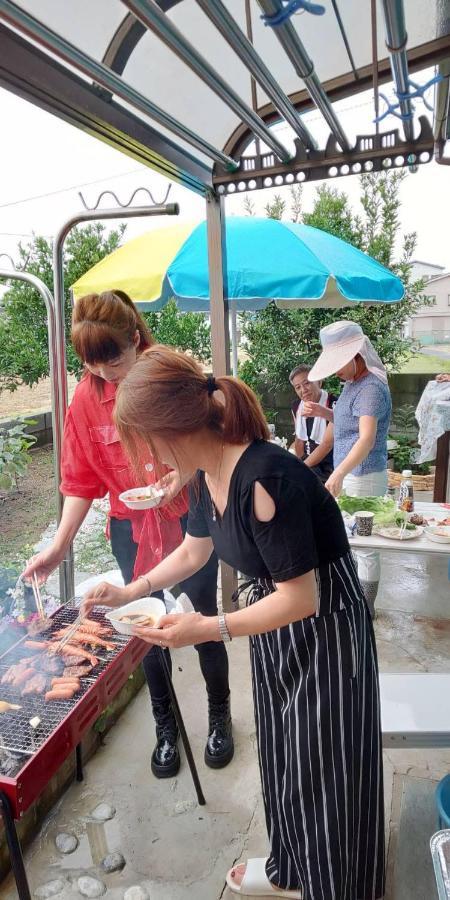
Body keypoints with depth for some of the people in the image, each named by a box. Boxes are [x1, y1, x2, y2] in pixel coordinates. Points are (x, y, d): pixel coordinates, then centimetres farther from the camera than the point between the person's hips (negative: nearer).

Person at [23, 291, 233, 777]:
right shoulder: (86, 396, -6)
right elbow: (82, 480, 0)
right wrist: (59, 544, -4)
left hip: (188, 521, -2)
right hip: (132, 531, 2)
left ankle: (220, 717, 38)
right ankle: (166, 728, 38)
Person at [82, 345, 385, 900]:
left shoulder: (265, 479, -33)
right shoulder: (206, 475, -5)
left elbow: (301, 599, -26)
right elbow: (192, 552, 12)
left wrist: (210, 629, -24)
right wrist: (129, 592, 11)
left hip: (324, 631, -8)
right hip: (276, 628, 8)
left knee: (322, 772, 12)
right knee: (280, 755, 24)